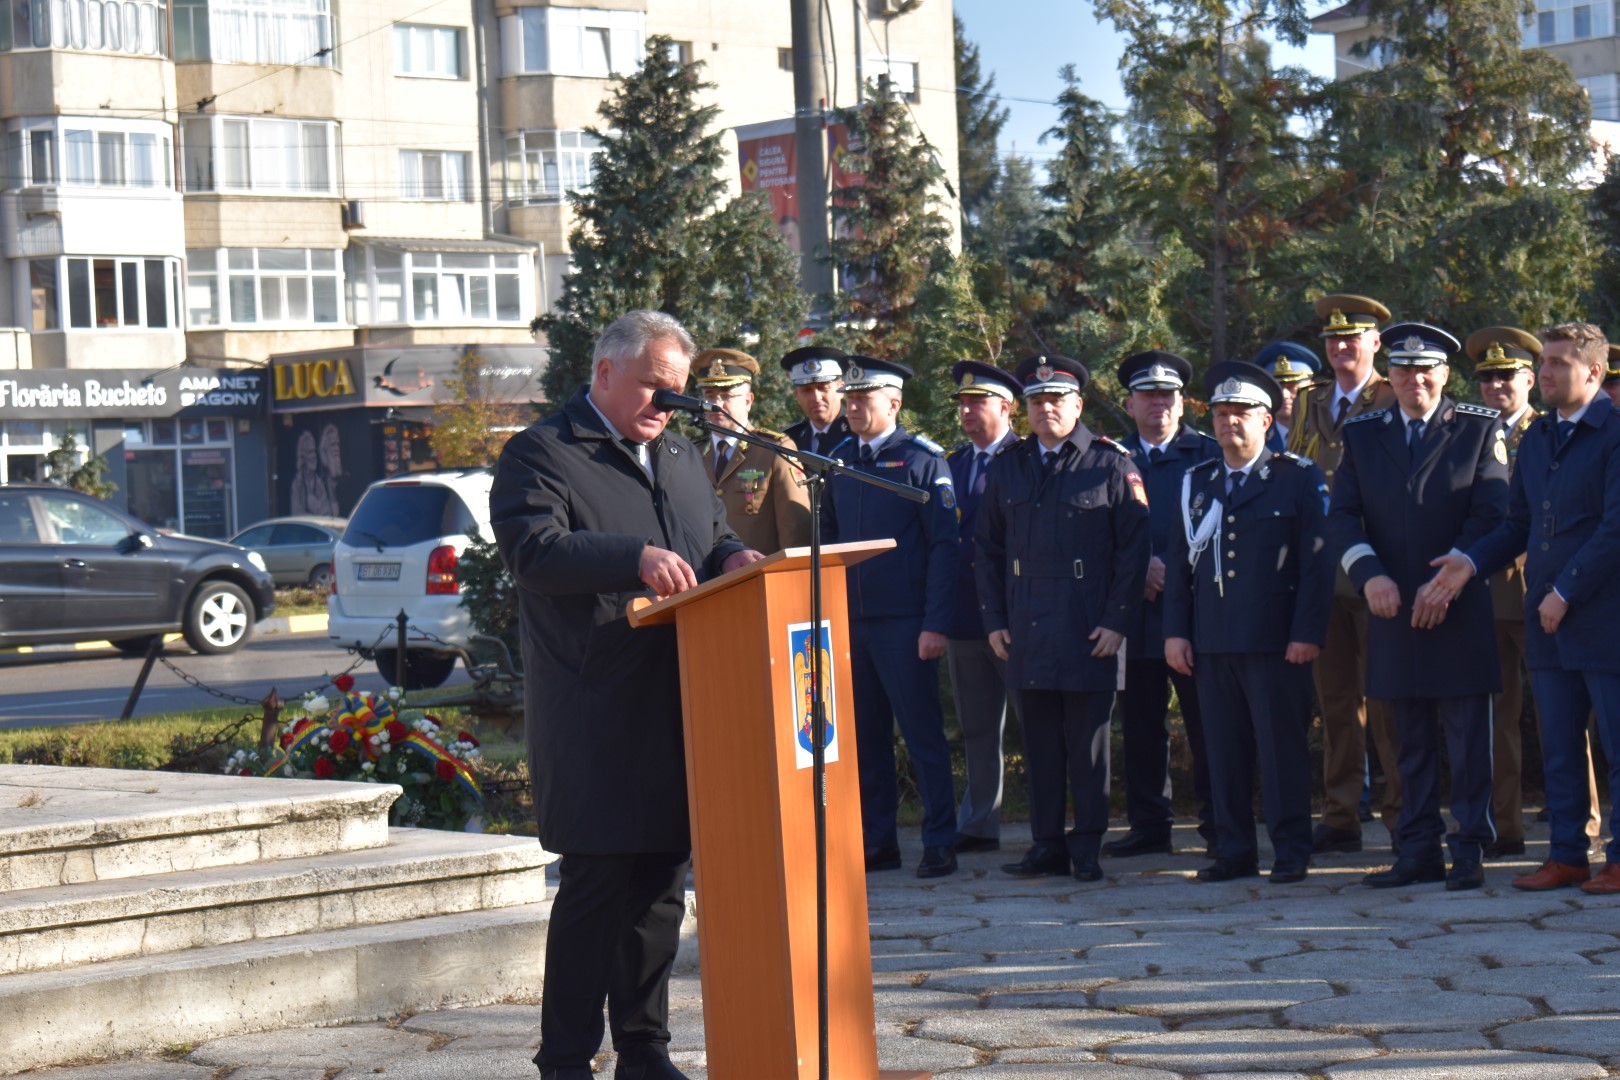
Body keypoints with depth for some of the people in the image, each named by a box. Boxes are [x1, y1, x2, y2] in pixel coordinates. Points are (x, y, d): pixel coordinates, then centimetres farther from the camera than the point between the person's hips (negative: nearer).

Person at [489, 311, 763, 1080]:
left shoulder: (681, 457, 22)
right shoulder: (542, 454, -3)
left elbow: (714, 539, 27)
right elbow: (531, 548, -17)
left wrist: (730, 558, 2)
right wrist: (636, 557, -28)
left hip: (676, 713, 7)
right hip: (595, 720, -7)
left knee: (660, 887, 10)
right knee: (594, 887, -6)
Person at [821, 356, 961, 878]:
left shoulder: (923, 457, -4)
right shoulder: (839, 458, 11)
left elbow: (943, 545, -7)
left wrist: (935, 624, -13)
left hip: (904, 621, -5)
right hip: (850, 619, 5)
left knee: (923, 733, -2)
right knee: (865, 736, 8)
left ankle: (939, 844, 4)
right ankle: (877, 841, 15)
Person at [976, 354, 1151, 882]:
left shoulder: (1111, 464, 0)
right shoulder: (1006, 469, 12)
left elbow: (1134, 547, -3)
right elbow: (988, 550, 16)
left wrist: (1117, 621, -9)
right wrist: (994, 619, 7)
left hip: (1090, 634, -3)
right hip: (1027, 634, 4)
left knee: (1089, 745, 2)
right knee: (1040, 744, 6)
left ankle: (1087, 848, 8)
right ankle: (1047, 845, 12)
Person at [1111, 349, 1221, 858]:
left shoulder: (1207, 454, 6)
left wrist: (1173, 571, -11)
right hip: (1135, 611, 3)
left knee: (1206, 721, -1)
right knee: (1139, 725, 5)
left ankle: (1217, 824, 6)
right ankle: (1148, 825, 12)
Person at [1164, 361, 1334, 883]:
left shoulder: (1300, 478, 3)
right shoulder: (1196, 484, 15)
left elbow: (1319, 561, -2)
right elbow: (1179, 563, 16)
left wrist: (1307, 633, -10)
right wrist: (1175, 632, 7)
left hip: (1275, 640, -4)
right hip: (1212, 641, 4)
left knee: (1282, 746, -2)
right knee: (1223, 749, 5)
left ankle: (1291, 852, 5)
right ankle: (1234, 852, 12)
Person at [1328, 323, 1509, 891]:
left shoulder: (1480, 429, 2)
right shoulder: (1362, 434, 10)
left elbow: (1490, 514, -4)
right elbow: (1342, 516, 3)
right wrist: (1370, 575, -12)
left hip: (1461, 609, -3)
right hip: (1392, 607, 3)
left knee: (1468, 733, -2)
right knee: (1410, 738, 9)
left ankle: (1469, 850, 2)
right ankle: (1418, 850, 14)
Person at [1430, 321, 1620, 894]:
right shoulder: (1536, 437, 14)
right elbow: (1519, 523, 17)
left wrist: (1566, 592, -15)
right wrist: (1471, 561, 0)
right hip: (1547, 618, 7)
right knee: (1558, 748, 10)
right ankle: (1566, 855, 16)